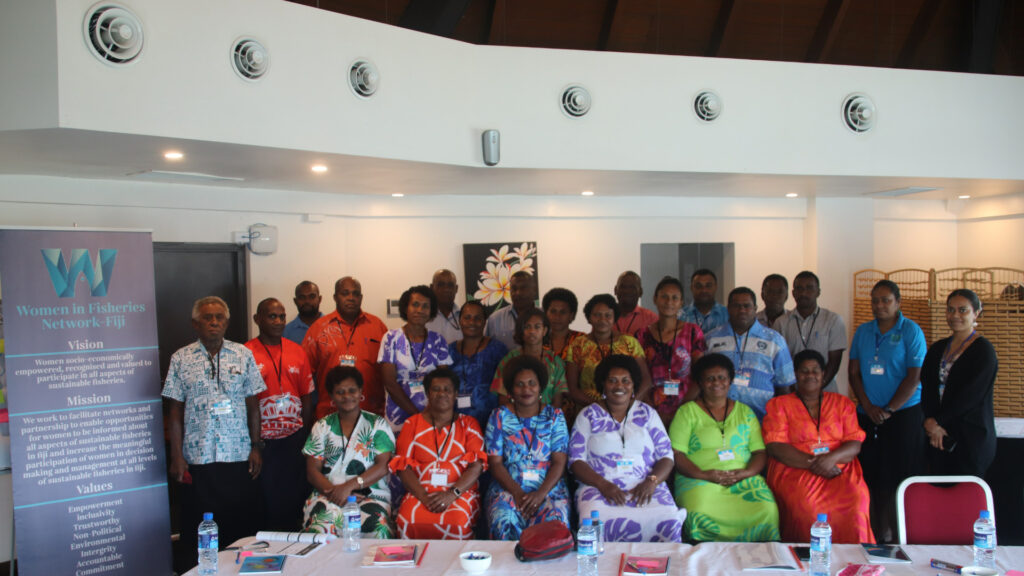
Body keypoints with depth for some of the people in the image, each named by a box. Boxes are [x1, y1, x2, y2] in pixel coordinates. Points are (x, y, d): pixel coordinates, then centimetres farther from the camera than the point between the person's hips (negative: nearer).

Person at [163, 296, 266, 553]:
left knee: (244, 527, 6)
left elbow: (253, 404, 6)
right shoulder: (181, 359, 2)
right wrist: (176, 457, -2)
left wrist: (256, 446, 2)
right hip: (198, 458, -1)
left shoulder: (243, 354, 4)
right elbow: (175, 411, 2)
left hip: (239, 456, 1)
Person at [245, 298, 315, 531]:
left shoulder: (297, 351, 9)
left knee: (297, 497, 7)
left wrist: (306, 435, 5)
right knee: (268, 499, 3)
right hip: (264, 441, -3)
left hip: (295, 437, 4)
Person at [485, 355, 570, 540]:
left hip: (549, 488, 0)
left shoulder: (555, 416, 9)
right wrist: (517, 493, -12)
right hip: (508, 488, 0)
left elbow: (559, 463, 1)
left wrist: (541, 494, -14)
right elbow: (495, 463, 2)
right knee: (504, 524, -32)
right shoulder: (500, 416, 9)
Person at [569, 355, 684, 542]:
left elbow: (666, 456, 12)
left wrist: (652, 481, -9)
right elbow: (576, 460, 3)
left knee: (669, 522, -30)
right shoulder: (589, 415, 11)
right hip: (599, 486, -1)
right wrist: (604, 485, -14)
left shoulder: (647, 413, 16)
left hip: (645, 487, 1)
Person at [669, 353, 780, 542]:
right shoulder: (687, 412, 10)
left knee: (767, 511, -28)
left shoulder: (745, 412, 20)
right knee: (699, 515, -34)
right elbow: (676, 455, 1)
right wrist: (704, 475, -14)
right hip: (699, 481, -2)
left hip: (743, 479, 3)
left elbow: (760, 452, 14)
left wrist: (745, 473, -7)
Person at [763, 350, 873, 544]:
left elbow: (855, 444, 9)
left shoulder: (842, 403, 20)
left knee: (857, 504, -30)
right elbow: (775, 447, 0)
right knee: (806, 508, -33)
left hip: (839, 470, 2)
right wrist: (813, 463, -13)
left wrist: (832, 457, -13)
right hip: (795, 471, -2)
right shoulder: (779, 405, 12)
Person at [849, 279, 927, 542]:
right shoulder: (862, 331, 11)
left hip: (904, 414, -4)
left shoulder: (911, 331, -1)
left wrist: (888, 410, -10)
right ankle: (876, 533, 11)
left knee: (899, 476, -3)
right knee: (871, 477, 3)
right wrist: (868, 406, -5)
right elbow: (854, 373, 8)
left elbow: (914, 377, -6)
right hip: (867, 416, 4)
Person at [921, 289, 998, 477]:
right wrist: (932, 423, -10)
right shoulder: (937, 349, 12)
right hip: (938, 434, 5)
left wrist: (938, 421, -10)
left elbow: (971, 395, -13)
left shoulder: (983, 350, -5)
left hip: (971, 437, -5)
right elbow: (927, 388, 4)